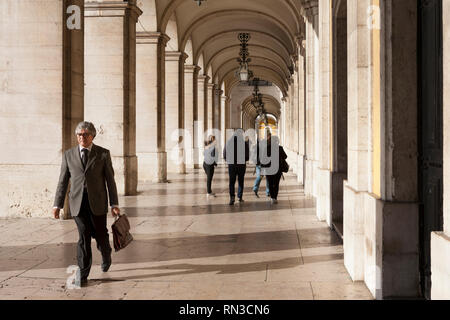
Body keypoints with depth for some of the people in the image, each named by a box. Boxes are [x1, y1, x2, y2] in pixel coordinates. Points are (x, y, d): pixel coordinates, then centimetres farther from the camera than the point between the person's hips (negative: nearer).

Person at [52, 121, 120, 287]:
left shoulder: (103, 154, 2)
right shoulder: (69, 155, 7)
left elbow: (110, 180, 2)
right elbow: (63, 181, 9)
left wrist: (114, 204, -2)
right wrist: (57, 204, 4)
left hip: (97, 202, -1)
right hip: (78, 203, 1)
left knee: (100, 235, 8)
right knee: (83, 237, -6)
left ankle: (106, 256, 41)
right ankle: (83, 275, 1)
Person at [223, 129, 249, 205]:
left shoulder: (228, 143, -1)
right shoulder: (244, 143, -7)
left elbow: (224, 156, 2)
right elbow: (247, 156, -5)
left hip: (231, 164, 1)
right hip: (242, 165, 0)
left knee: (232, 182, 3)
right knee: (241, 181, 15)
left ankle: (232, 196, -15)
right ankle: (240, 197, 22)